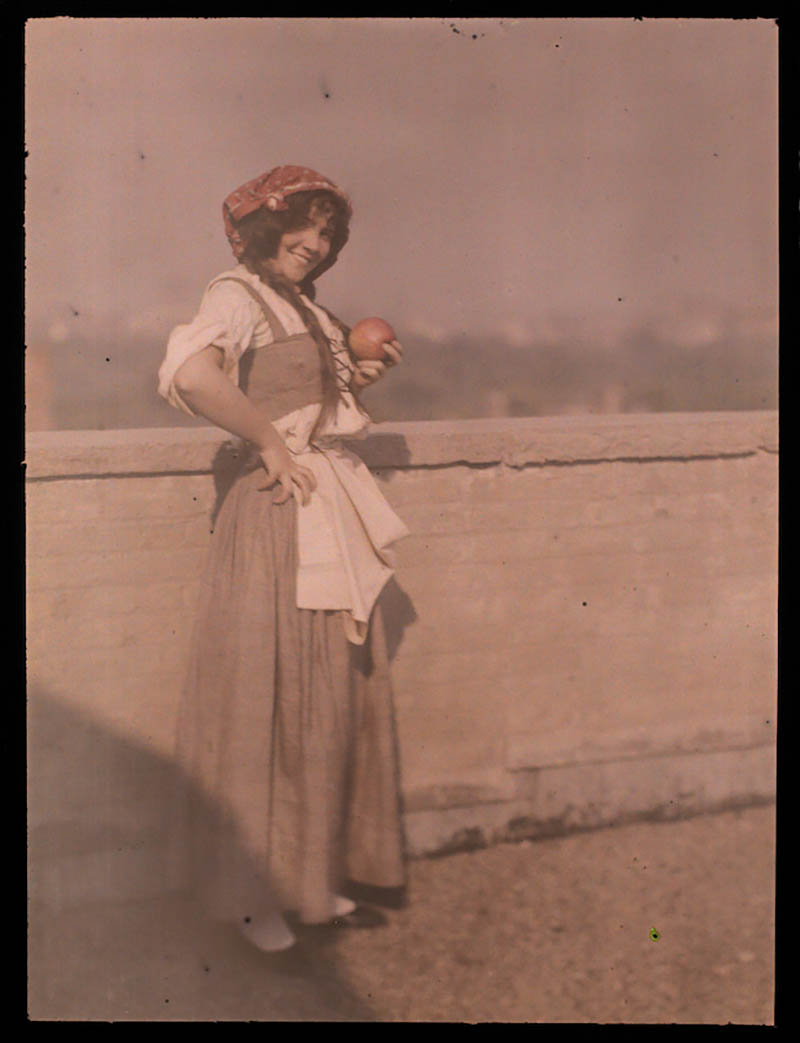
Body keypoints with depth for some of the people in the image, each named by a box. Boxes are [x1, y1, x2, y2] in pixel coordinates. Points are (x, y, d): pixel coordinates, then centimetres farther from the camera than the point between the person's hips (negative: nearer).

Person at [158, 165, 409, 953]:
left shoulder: (312, 313, 19)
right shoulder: (237, 296, -8)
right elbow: (191, 374, -28)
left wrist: (362, 376, 12)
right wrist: (271, 443, -20)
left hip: (339, 510, 9)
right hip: (281, 516, -9)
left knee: (337, 702, 13)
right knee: (273, 704, -1)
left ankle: (318, 879, 27)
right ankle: (254, 898, 15)